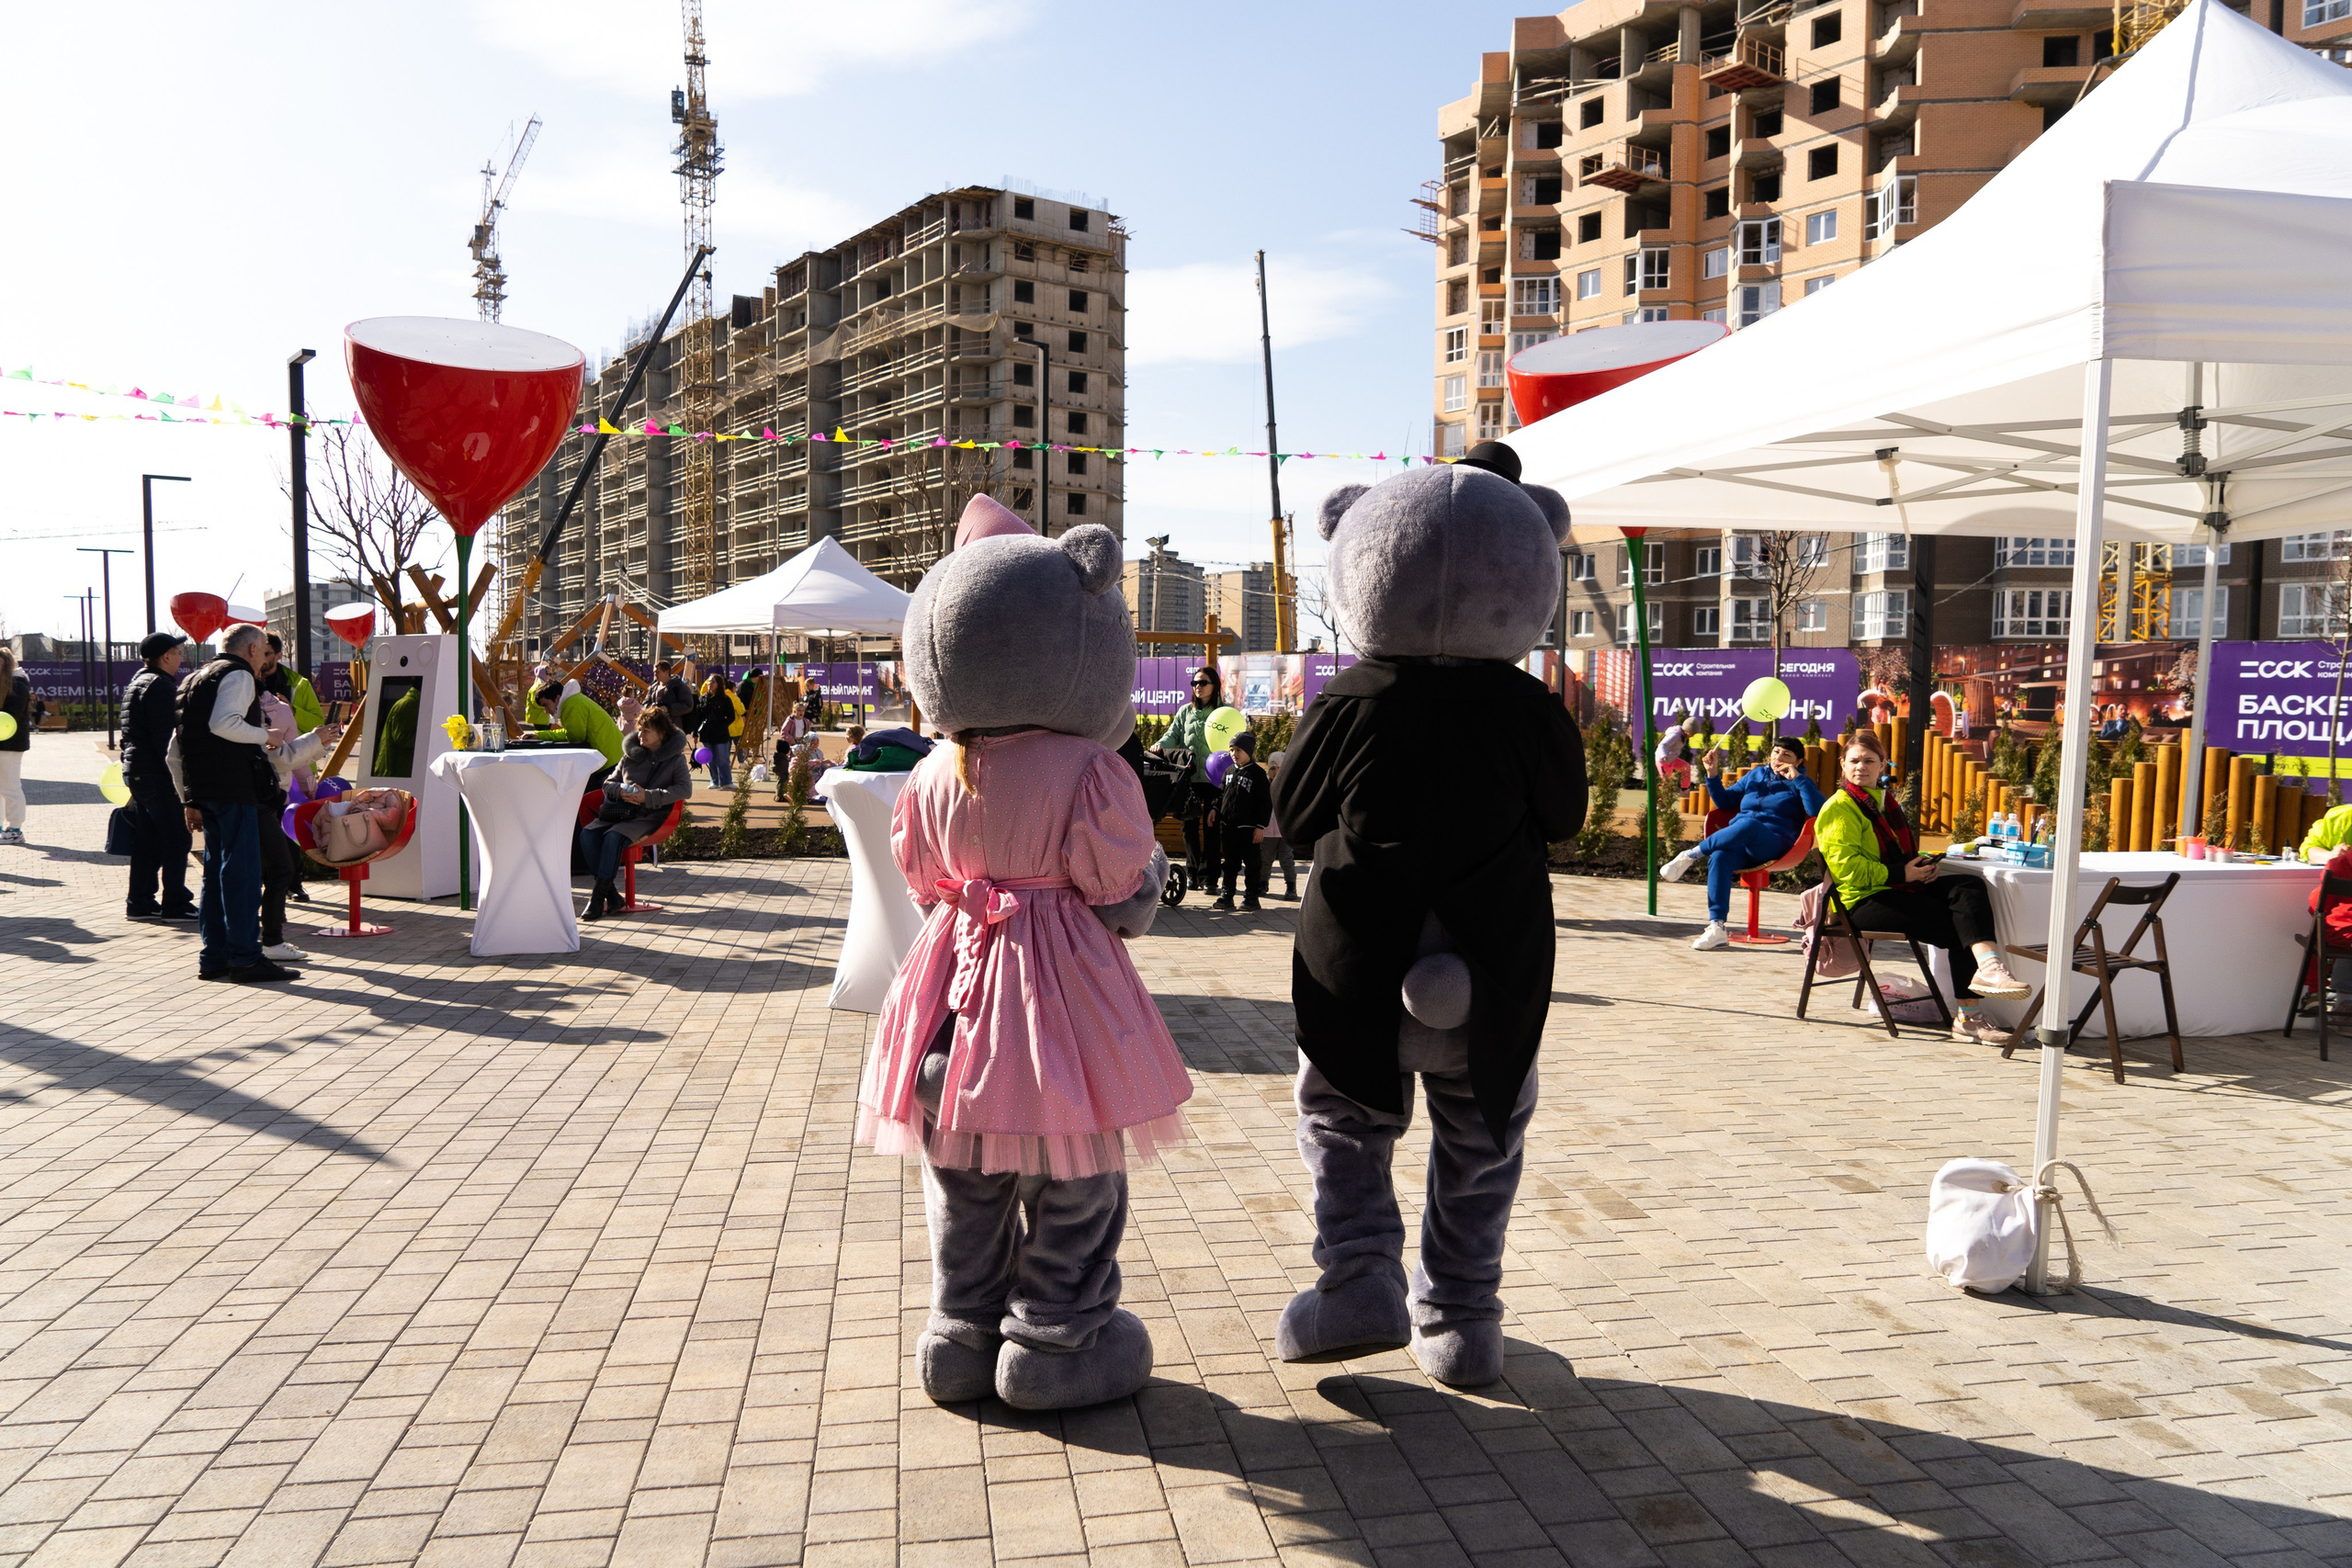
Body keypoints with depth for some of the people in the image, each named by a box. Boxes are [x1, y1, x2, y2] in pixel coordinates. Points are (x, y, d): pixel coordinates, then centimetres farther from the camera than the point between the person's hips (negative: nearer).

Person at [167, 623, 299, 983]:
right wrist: (264, 735, -7)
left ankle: (213, 958, 15)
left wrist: (188, 798, 21)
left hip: (201, 788, 9)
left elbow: (175, 750, 22)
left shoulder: (195, 680, 24)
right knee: (242, 872, -8)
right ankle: (245, 958, -9)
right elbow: (224, 724, -23)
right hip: (232, 785, -9)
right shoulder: (238, 675, -3)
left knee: (216, 870, 13)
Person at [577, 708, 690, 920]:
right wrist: (620, 791, -6)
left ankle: (598, 898, -26)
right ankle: (611, 894, -21)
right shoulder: (630, 755, 18)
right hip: (621, 812, 5)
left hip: (649, 816, -5)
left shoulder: (675, 759, 4)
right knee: (587, 834, -23)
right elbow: (608, 783, 20)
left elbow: (685, 789, -11)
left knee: (613, 837, -32)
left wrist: (648, 796, -18)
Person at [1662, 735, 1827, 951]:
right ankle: (1716, 928, -39)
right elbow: (1724, 801, 29)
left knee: (1749, 825, -40)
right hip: (1738, 843, 4)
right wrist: (1713, 774, 15)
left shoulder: (1799, 783, 12)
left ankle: (1691, 855, -28)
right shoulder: (1755, 775, 25)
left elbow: (1818, 811, -8)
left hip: (1774, 846, -4)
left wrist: (1798, 779, -10)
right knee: (1719, 858, -34)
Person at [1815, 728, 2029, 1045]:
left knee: (1969, 888, -20)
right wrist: (1902, 874, -19)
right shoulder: (1838, 810, -5)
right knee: (1955, 923, -23)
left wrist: (1925, 862, 10)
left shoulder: (1886, 800, 24)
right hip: (1862, 901, -8)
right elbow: (1847, 868, -16)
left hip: (1898, 887, 8)